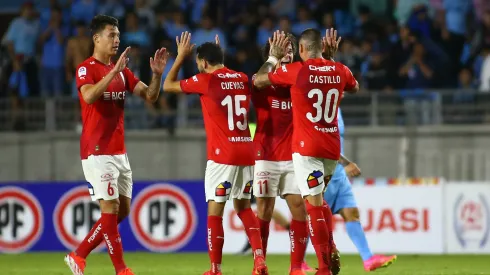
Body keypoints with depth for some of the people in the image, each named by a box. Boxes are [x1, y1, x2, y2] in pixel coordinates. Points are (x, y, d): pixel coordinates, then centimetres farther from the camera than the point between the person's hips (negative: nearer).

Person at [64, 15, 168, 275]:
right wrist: (114, 71, -34)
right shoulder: (86, 68, -9)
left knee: (122, 210, 9)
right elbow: (89, 96, -29)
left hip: (119, 151, 8)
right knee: (111, 209, -8)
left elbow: (150, 95, 7)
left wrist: (157, 74, -11)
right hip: (97, 152, -8)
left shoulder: (122, 71, 13)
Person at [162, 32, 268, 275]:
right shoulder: (242, 79, 10)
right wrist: (220, 57, 35)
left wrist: (180, 57, 16)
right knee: (244, 207, 15)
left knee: (215, 210, -2)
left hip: (222, 155, -6)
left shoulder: (205, 80, -6)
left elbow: (168, 86, 7)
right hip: (246, 152, 6)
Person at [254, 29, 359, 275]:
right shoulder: (339, 71, 3)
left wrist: (273, 57, 17)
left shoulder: (295, 71, -10)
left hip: (307, 147, -5)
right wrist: (333, 57, 30)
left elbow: (258, 81, 2)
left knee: (313, 204, -6)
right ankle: (331, 252, 10)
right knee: (319, 199, 23)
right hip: (333, 148, 5)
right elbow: (355, 88, 27)